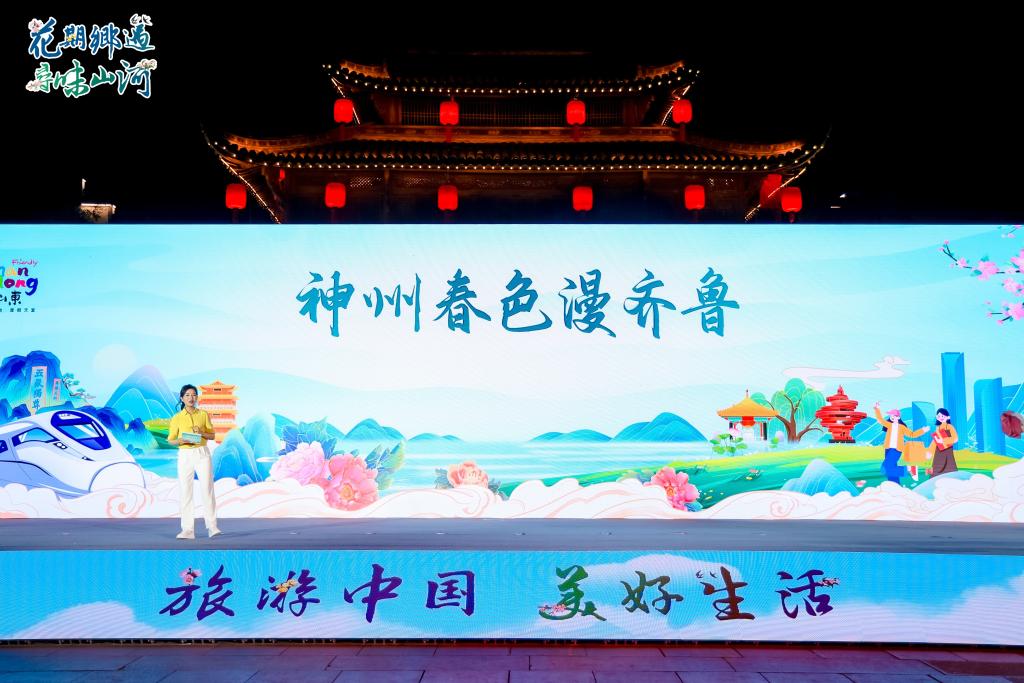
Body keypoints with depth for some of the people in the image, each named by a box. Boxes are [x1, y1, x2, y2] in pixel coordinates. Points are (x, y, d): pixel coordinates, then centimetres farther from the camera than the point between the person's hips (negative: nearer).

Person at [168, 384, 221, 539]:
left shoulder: (203, 414, 7)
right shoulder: (177, 418, 6)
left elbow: (212, 435, 10)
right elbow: (170, 440, 7)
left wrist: (202, 433, -10)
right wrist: (180, 440, -14)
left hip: (202, 453, 0)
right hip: (185, 455, 0)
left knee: (207, 489, -6)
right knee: (185, 491, -1)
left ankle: (212, 526, -3)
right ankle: (188, 529, 3)